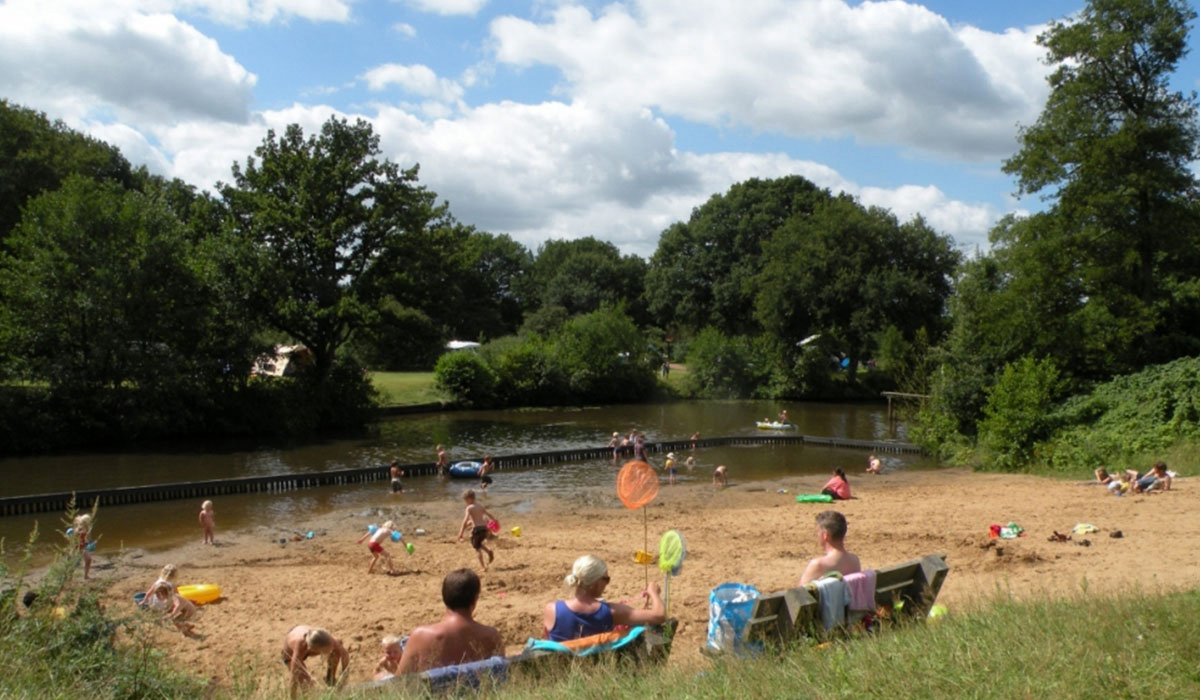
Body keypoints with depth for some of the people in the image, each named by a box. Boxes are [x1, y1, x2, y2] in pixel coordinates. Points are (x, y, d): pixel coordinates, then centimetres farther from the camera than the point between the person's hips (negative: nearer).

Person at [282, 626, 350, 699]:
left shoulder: (327, 640, -39)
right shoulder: (300, 647, -47)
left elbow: (345, 655, -23)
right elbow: (294, 676, -42)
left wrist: (343, 678, -22)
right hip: (290, 651, -4)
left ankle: (331, 677, 13)